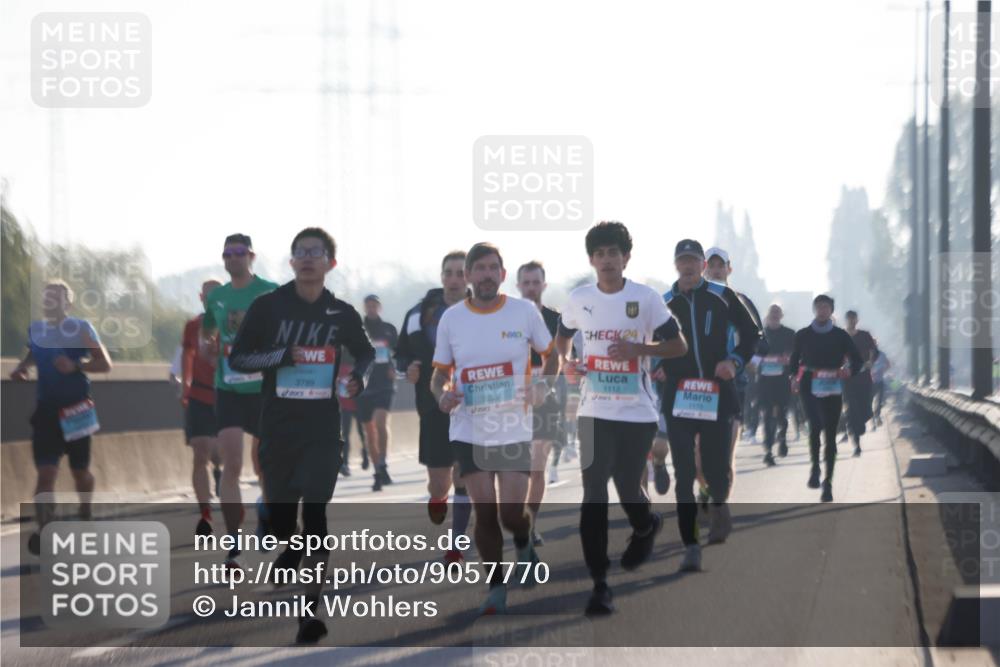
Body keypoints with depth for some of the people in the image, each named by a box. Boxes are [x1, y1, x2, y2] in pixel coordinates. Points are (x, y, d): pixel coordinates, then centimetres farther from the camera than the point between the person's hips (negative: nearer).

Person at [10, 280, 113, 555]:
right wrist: (21, 367, 4)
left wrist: (76, 366, -25)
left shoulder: (81, 329, -8)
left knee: (80, 471, 13)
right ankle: (43, 533, -20)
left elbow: (105, 364, -10)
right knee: (46, 473, -12)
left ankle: (85, 518, 39)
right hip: (46, 409, 2)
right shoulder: (35, 329, 5)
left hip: (75, 409, -2)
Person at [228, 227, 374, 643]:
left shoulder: (342, 313, 3)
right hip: (277, 427, 1)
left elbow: (365, 353, 20)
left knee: (315, 511, -12)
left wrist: (360, 378, -2)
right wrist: (283, 356, -17)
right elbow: (237, 358, -2)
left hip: (323, 429, -1)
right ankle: (290, 548, 48)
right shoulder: (268, 306, -3)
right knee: (278, 507, 12)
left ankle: (310, 612, -14)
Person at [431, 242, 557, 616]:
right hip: (469, 431, 1)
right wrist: (442, 396, -12)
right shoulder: (451, 319, 1)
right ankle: (496, 588, 14)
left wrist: (544, 386, -9)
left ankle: (524, 546, 31)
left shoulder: (524, 312, -3)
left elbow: (551, 355, 10)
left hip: (513, 430, -1)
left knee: (512, 513, -5)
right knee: (485, 512, -1)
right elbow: (440, 373, 10)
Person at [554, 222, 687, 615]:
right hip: (593, 412, 2)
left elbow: (678, 346, -3)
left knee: (628, 488, 4)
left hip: (637, 413, -2)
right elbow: (563, 337, 20)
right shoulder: (579, 299, 2)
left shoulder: (646, 298, -6)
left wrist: (638, 348, -19)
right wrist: (566, 361, -2)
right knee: (593, 495, -5)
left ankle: (646, 528, 42)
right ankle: (599, 585, -2)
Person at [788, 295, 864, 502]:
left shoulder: (840, 336, 6)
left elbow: (857, 359, 8)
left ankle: (828, 482, 11)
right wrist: (794, 377, -6)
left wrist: (850, 372, -13)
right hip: (809, 387, -1)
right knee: (815, 425, -24)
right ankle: (814, 466, -4)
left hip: (832, 389, 1)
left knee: (830, 434, 3)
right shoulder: (803, 335, 8)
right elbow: (794, 360, 13)